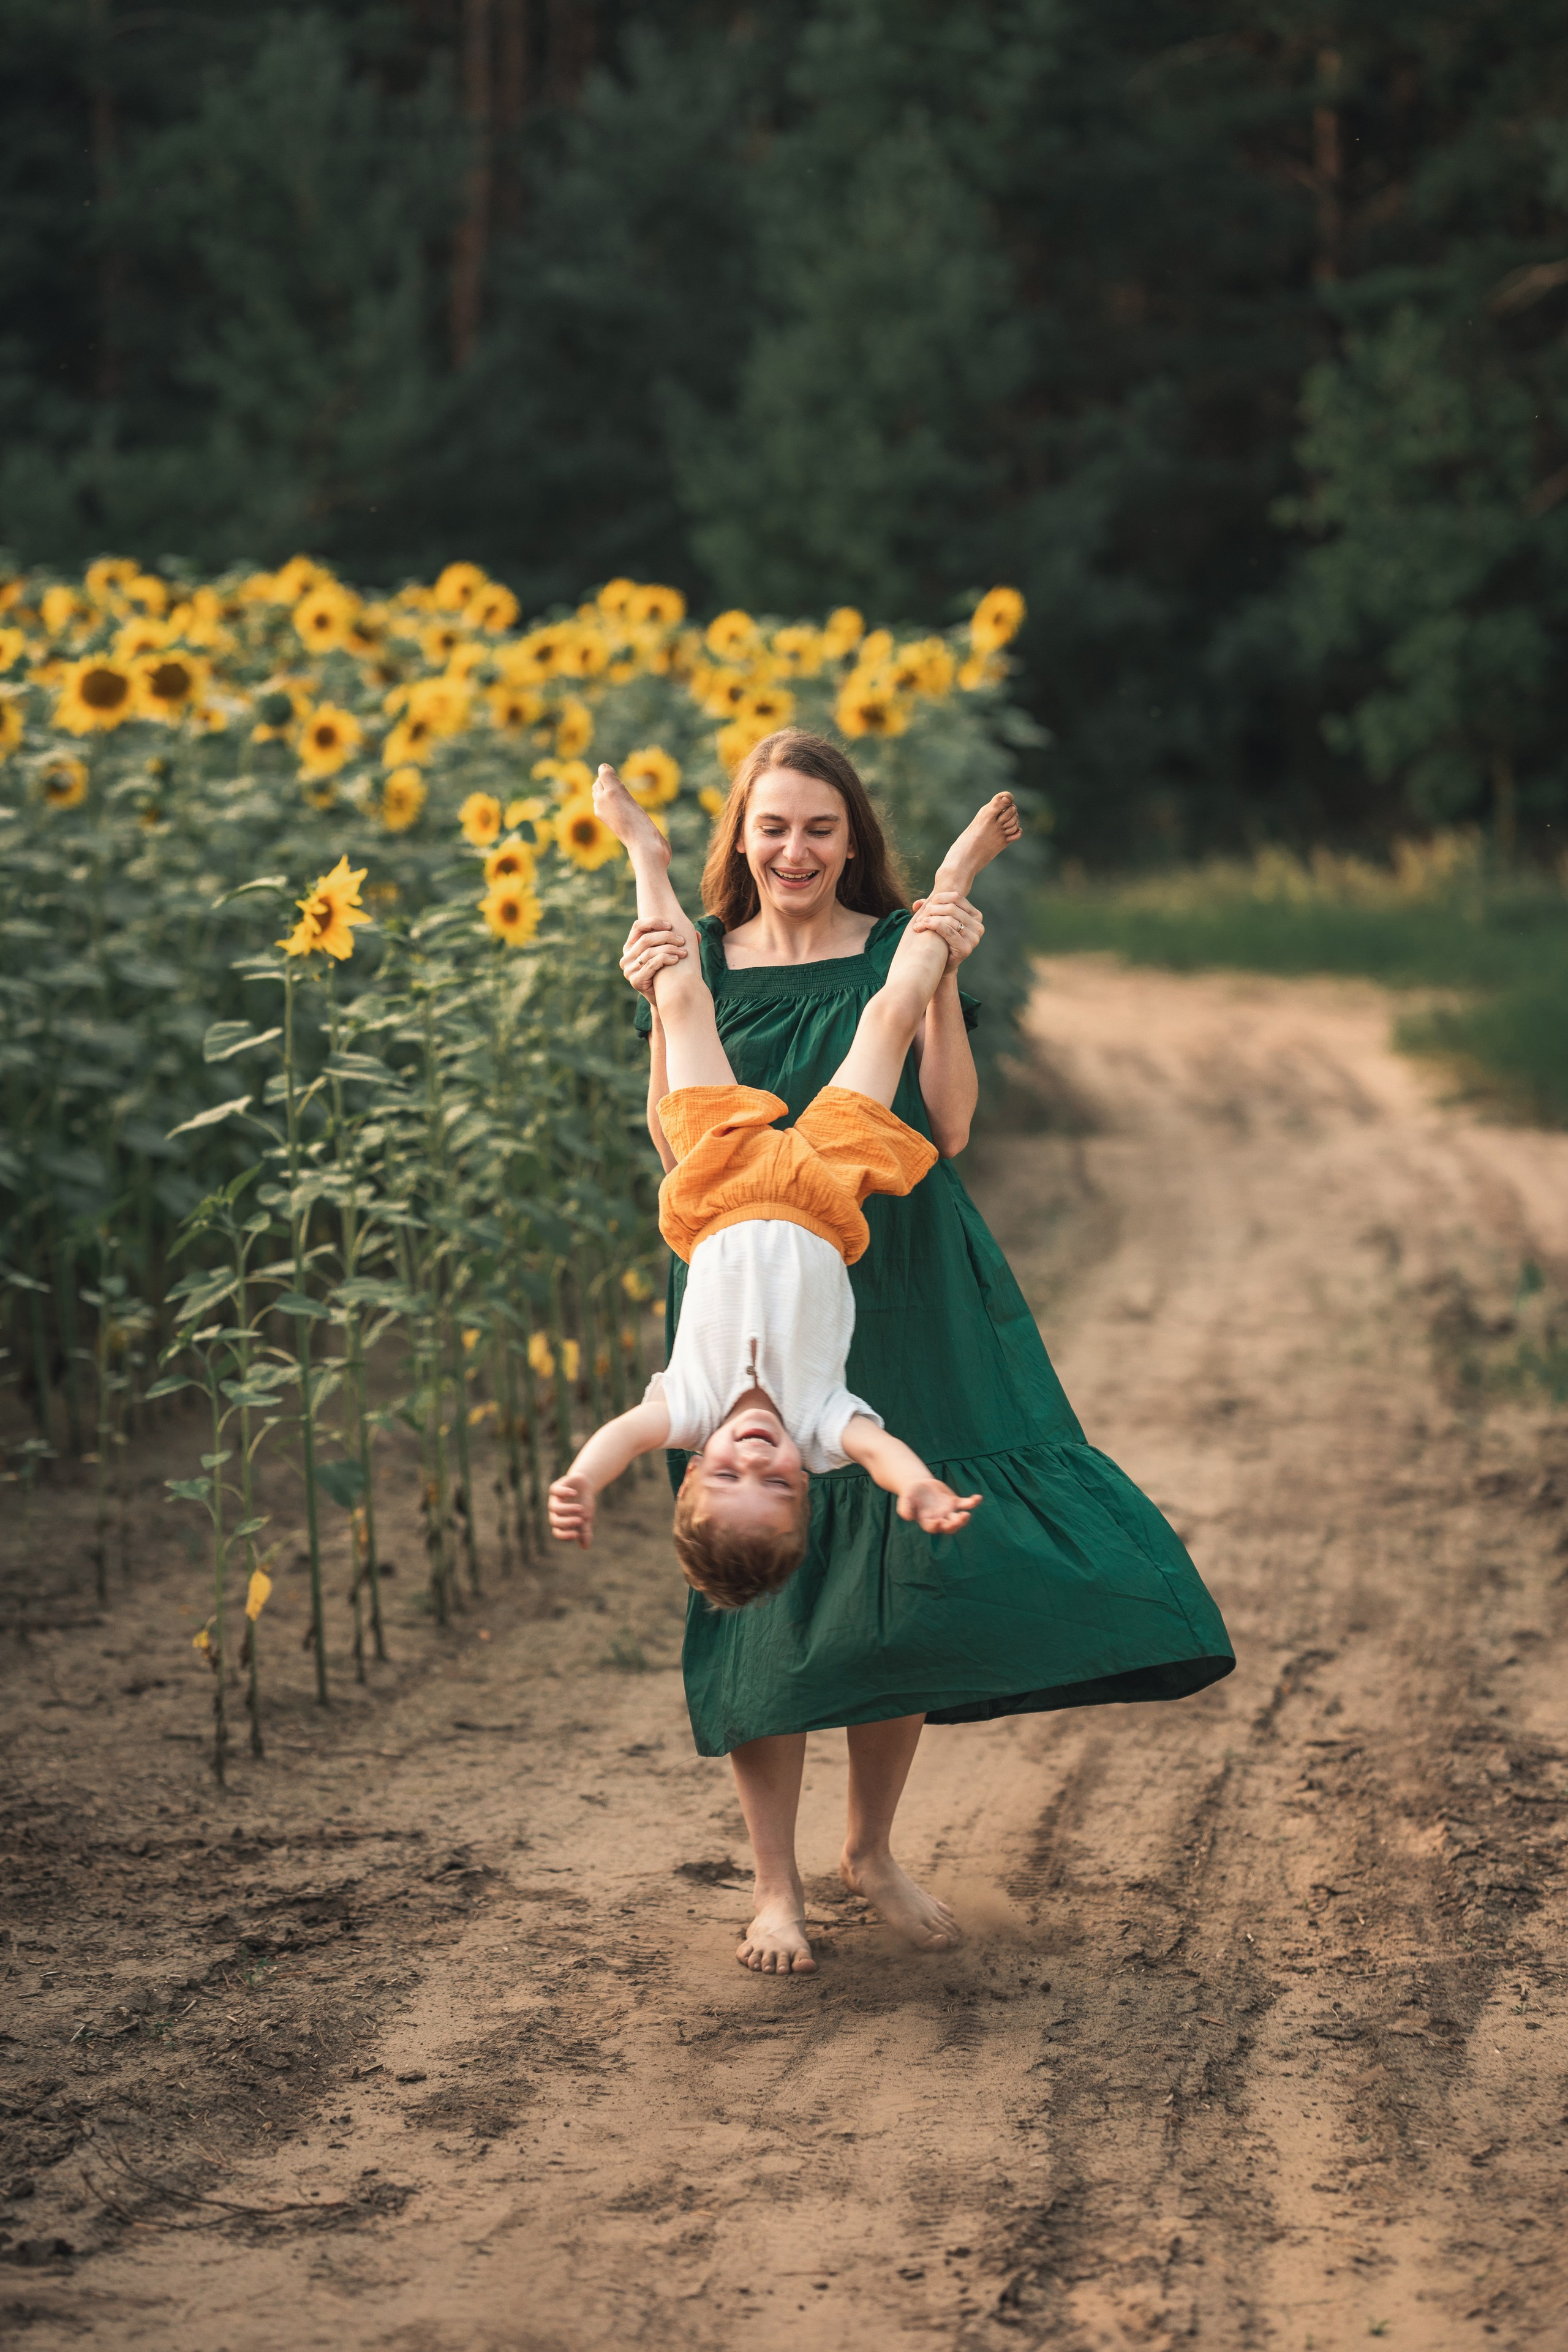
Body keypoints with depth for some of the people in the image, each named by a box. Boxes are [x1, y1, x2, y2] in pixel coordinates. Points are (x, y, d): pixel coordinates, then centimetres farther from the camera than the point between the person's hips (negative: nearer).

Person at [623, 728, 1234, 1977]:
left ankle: (873, 1845, 23)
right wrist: (661, 1007, -14)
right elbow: (680, 1146, -4)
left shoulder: (901, 951, 1)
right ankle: (775, 1881, 13)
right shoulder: (703, 961, 5)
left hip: (901, 1300, 0)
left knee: (909, 1569, 1)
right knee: (766, 1582, 0)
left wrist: (943, 981, -15)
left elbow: (947, 1129, -7)